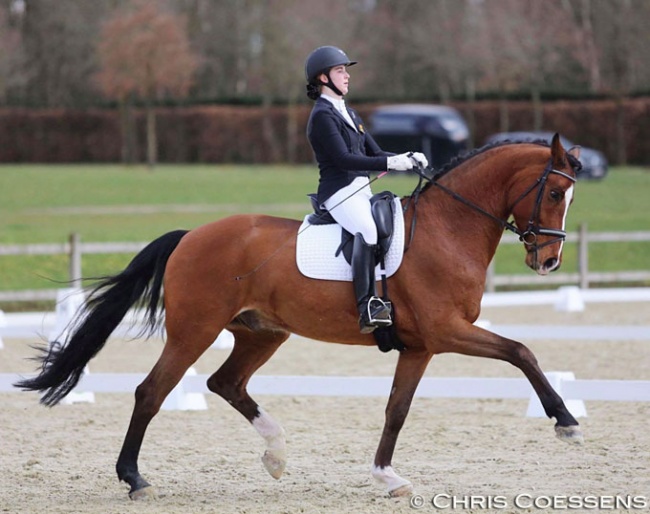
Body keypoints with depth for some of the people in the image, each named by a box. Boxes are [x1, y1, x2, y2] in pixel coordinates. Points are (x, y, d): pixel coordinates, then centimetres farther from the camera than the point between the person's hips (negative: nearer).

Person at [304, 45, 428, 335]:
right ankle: (367, 306, -41)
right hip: (339, 193, -10)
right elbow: (344, 159, -18)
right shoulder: (322, 116, -7)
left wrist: (408, 158, 2)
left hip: (362, 190, 10)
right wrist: (390, 163, -25)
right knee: (367, 229, -35)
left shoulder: (348, 113, 22)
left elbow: (375, 153, 20)